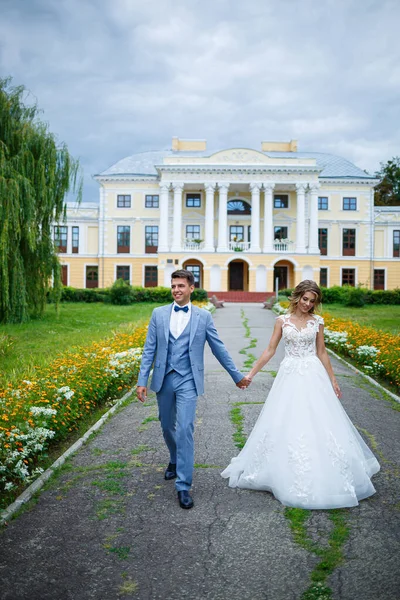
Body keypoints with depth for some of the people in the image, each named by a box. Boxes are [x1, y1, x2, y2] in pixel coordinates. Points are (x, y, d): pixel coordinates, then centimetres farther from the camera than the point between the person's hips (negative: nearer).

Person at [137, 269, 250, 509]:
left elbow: (219, 348, 5)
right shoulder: (158, 313, 4)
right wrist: (142, 380, -1)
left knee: (185, 429, -11)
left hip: (188, 380, -3)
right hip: (163, 379, 3)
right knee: (167, 427, 17)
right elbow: (149, 349, 4)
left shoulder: (203, 316, 0)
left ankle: (184, 486, 0)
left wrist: (237, 375, 8)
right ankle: (175, 460, 46)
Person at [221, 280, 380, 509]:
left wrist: (333, 380, 8)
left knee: (318, 423, 0)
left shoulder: (317, 321, 3)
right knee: (284, 423, 4)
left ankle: (320, 474, 18)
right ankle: (285, 472, 23)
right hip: (289, 375, 1)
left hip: (312, 375, 0)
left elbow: (322, 353, 8)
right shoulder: (282, 321, 2)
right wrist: (251, 374, -1)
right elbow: (270, 350, 3)